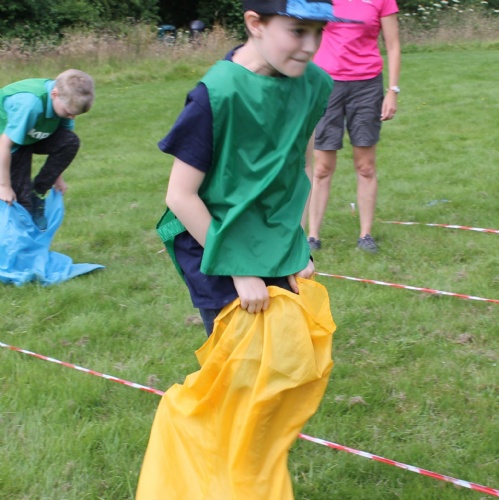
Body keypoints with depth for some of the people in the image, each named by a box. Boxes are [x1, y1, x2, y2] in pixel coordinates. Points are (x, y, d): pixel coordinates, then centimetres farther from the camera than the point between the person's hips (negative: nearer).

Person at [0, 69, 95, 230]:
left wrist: (57, 176, 3)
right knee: (21, 195, -11)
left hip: (35, 135, 6)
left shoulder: (65, 99, -19)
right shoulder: (29, 104, -41)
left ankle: (38, 193, -6)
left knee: (70, 142, -20)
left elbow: (60, 143, -3)